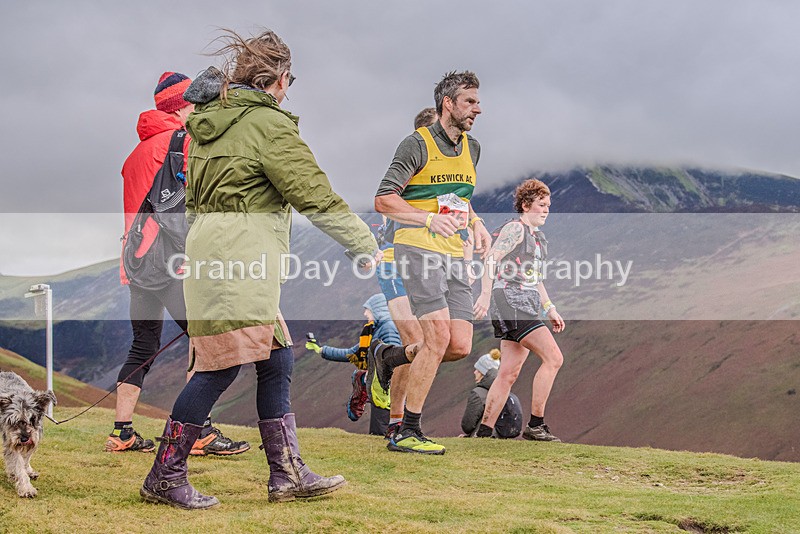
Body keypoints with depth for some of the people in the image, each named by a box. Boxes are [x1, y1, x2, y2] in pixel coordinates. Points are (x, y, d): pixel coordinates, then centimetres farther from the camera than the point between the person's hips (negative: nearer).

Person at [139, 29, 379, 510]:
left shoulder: (210, 118, 17)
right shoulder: (269, 124, -10)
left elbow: (195, 196, 22)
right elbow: (316, 196, -10)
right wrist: (367, 246, -4)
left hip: (211, 249, 10)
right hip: (241, 254, -10)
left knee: (276, 360, 10)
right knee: (222, 366, -6)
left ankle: (289, 474, 13)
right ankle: (166, 477, 0)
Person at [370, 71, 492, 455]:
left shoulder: (472, 148, 17)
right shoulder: (418, 144, -6)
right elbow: (383, 200, -10)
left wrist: (475, 223, 12)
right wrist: (429, 218, -23)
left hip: (455, 255, 7)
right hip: (418, 249, -7)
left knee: (461, 345, -2)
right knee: (438, 336, -18)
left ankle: (389, 356, 25)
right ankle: (407, 433, -10)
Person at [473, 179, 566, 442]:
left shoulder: (539, 237, 23)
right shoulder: (515, 228, -5)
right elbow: (491, 259, -15)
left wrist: (550, 309, 23)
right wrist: (486, 294, -27)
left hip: (528, 306, 9)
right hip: (509, 301, -9)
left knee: (509, 373, 6)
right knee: (553, 358, -17)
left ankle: (484, 430, 7)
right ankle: (535, 425, -13)